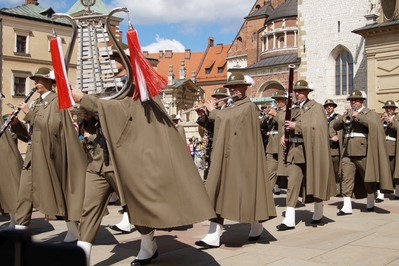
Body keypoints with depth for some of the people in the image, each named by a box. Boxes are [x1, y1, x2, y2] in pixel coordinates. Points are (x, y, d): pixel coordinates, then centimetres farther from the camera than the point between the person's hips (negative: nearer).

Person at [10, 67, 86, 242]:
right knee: (24, 193, 3)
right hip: (33, 154, 7)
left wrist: (29, 113, -16)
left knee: (57, 191, 0)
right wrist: (16, 123, 1)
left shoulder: (56, 100, -6)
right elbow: (30, 131, 18)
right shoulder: (35, 103, 16)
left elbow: (50, 124, -20)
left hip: (48, 154, -7)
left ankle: (73, 230, 12)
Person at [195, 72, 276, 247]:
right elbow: (217, 127, 17)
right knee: (219, 192, -2)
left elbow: (226, 118, -20)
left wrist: (213, 110, -3)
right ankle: (213, 236, -5)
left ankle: (257, 227, 26)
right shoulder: (230, 108, 19)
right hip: (225, 158, 8)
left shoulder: (249, 107, -7)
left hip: (242, 158, -8)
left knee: (246, 191, 2)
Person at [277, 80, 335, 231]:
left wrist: (296, 126, -20)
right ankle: (289, 220, -6)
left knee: (314, 182, 8)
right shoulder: (294, 109, 14)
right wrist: (284, 135, -1)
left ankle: (318, 214, 28)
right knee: (291, 182, -4)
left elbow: (317, 127, -17)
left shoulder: (316, 107, -4)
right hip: (294, 151, 5)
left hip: (310, 151, -5)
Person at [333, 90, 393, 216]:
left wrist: (358, 116, -22)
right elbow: (335, 126, 8)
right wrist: (344, 117, -9)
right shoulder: (347, 114, 18)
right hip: (347, 152, 4)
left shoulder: (369, 113, 3)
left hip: (363, 151, -4)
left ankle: (370, 203, 25)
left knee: (367, 177, 7)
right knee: (346, 177, -5)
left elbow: (374, 124, -16)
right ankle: (347, 206, -7)